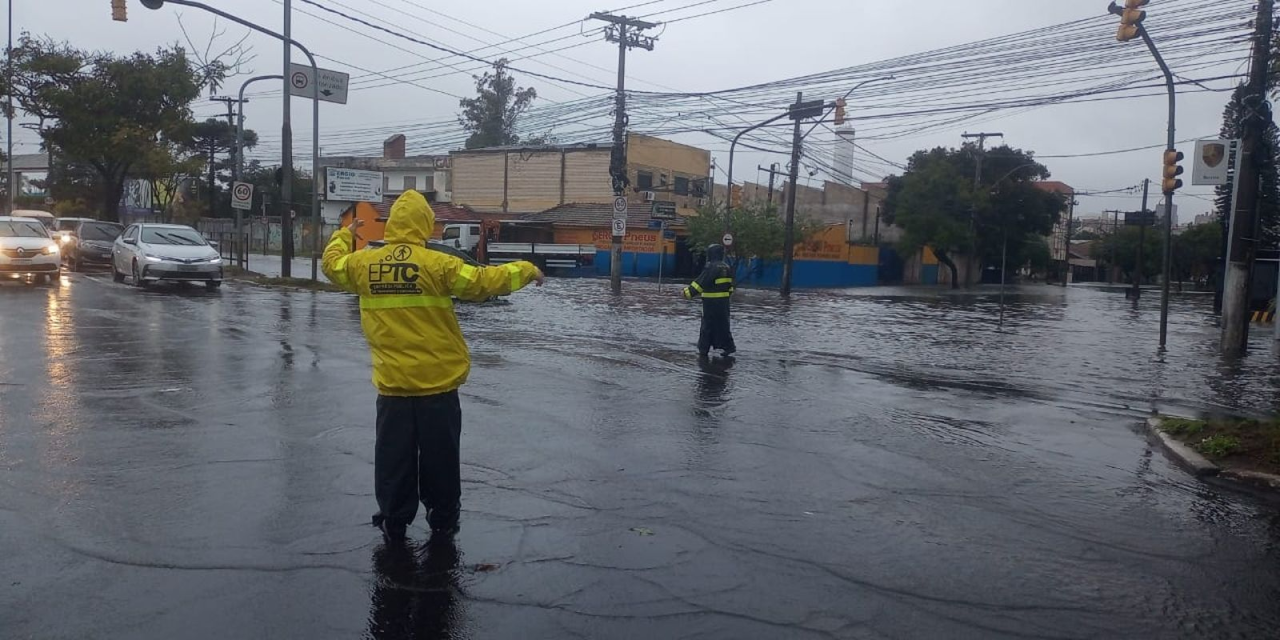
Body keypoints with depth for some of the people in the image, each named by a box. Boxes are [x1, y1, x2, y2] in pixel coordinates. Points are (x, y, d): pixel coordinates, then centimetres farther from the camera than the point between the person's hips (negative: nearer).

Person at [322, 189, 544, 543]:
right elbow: (485, 281, -12)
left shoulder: (365, 263, 0)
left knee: (394, 456, 14)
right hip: (437, 383, -3)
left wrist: (344, 235, 39)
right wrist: (526, 270, 3)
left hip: (392, 385, 3)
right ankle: (443, 520, 23)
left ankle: (393, 521, 23)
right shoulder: (437, 263, -13)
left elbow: (333, 264, 20)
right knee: (439, 456, 11)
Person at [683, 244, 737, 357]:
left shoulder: (711, 267, -15)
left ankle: (703, 349, 6)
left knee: (707, 325, 1)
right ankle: (729, 347, 14)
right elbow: (729, 285, 15)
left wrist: (689, 292, -12)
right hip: (724, 301, 7)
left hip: (711, 301, -7)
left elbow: (700, 283, -18)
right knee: (723, 324, 14)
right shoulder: (726, 267, 9)